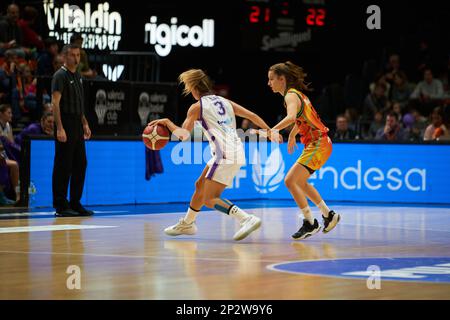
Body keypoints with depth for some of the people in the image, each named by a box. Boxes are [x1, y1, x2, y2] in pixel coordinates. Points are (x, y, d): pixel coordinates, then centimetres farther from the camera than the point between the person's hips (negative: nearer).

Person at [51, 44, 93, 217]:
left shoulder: (78, 76, 16)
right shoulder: (60, 76, -10)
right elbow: (55, 102, -16)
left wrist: (85, 124, 20)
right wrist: (59, 128, -23)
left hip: (77, 126, 9)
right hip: (65, 125, -9)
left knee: (80, 165, 9)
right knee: (63, 167, -5)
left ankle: (75, 204, 15)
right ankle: (60, 205, -1)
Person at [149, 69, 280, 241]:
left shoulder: (197, 107, 0)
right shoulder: (225, 102, 19)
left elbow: (183, 135, -2)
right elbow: (252, 116, 13)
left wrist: (167, 122, 13)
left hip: (225, 155, -9)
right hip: (237, 152, 9)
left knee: (209, 199, -7)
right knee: (200, 185, 23)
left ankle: (248, 219, -23)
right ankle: (187, 224, 40)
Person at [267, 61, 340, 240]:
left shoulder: (291, 95, -15)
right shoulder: (296, 93, 14)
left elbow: (291, 117, -36)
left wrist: (271, 131, -43)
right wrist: (292, 136, 42)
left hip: (318, 145, -10)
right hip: (317, 144, 10)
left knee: (290, 181, -15)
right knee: (299, 181, 24)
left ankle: (310, 223, -8)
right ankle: (328, 215, 33)